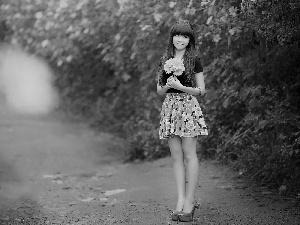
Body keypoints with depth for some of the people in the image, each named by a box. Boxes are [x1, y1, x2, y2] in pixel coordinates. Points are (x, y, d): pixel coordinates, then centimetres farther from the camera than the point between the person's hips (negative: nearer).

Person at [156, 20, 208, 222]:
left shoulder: (194, 60, 0)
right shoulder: (165, 60, 13)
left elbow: (201, 90, -2)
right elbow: (159, 90, 14)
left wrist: (181, 87, -15)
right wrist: (167, 86, -8)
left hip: (188, 107, -4)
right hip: (170, 107, 4)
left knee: (189, 154, -6)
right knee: (176, 156, 3)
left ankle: (190, 202, -4)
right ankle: (181, 200, 4)